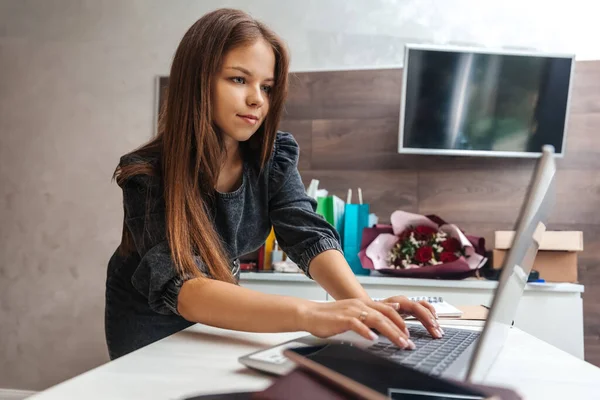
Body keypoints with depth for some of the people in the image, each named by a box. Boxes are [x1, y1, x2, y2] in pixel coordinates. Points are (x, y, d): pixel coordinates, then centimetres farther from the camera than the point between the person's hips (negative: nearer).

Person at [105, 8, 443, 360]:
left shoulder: (274, 155, -11)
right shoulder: (147, 177, -26)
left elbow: (310, 236, -21)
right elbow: (181, 288, -37)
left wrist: (364, 304, -40)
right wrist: (308, 314, -51)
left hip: (219, 324, 3)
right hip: (151, 337, -3)